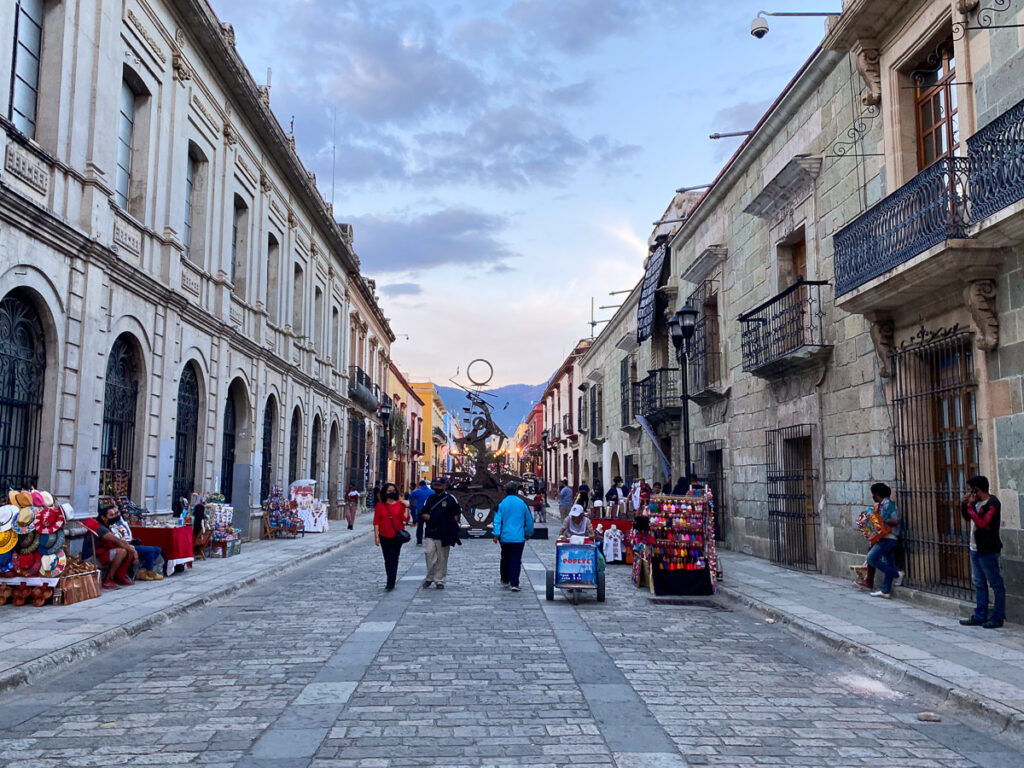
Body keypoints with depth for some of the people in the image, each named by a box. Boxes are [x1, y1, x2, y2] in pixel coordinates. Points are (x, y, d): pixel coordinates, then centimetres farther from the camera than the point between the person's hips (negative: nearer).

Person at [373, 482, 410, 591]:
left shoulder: (400, 504, -1)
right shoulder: (380, 505, 1)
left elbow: (405, 519, -8)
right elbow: (376, 522, 1)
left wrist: (406, 508, -16)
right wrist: (376, 536, -3)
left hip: (397, 536, -2)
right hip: (384, 536, 2)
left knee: (393, 559, -7)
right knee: (387, 559, 13)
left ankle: (390, 583, -8)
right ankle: (391, 580, 29)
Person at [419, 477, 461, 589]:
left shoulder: (450, 499, -1)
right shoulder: (430, 498, 11)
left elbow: (457, 514, 3)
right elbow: (423, 513, 15)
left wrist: (452, 525, -7)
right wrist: (430, 518, -5)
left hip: (444, 534, -3)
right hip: (430, 533, 3)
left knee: (442, 558, 3)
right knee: (429, 554, -5)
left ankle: (439, 580, 13)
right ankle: (429, 577, 11)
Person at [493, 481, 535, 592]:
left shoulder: (501, 504, -2)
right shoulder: (522, 503, 0)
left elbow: (497, 520, -7)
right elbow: (529, 519, 7)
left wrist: (496, 535, -6)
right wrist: (529, 533, 20)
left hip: (505, 537, 1)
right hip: (519, 537, -1)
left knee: (505, 559, 17)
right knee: (516, 560, 0)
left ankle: (505, 581, 28)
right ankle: (514, 584, -8)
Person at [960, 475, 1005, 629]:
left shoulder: (992, 504, -15)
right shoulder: (977, 502, 10)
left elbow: (981, 522, -25)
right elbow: (967, 517, 24)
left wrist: (970, 505, -19)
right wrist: (964, 503, 7)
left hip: (988, 551, -9)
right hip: (975, 549, 9)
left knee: (996, 584, 0)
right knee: (979, 584, 13)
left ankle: (998, 617, 5)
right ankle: (980, 616, 20)